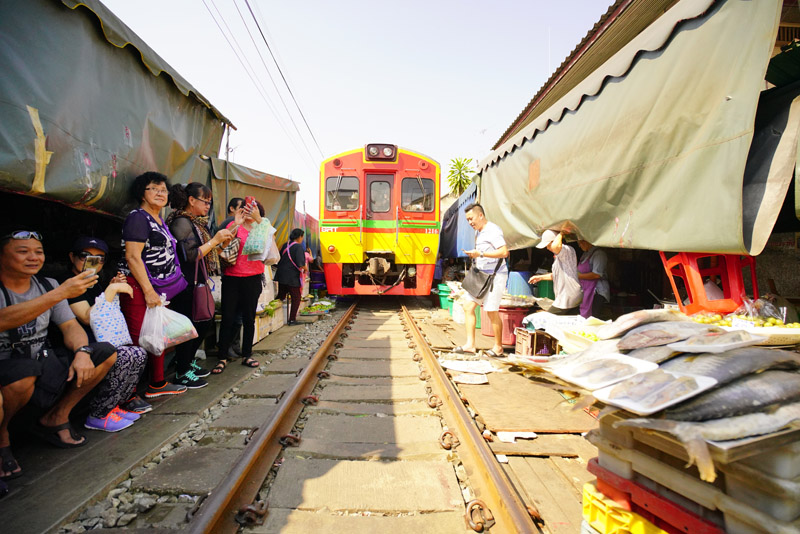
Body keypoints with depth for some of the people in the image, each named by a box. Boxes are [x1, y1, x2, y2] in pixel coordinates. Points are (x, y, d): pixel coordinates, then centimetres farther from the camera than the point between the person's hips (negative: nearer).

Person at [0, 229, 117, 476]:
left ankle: (55, 418, 4)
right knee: (24, 370, -38)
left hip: (42, 362, 6)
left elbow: (70, 326, 1)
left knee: (106, 353, -8)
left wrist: (82, 352, -19)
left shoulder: (48, 285, 4)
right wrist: (61, 293, -40)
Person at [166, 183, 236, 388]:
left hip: (197, 284, 10)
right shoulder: (181, 222, -14)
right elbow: (190, 256, -21)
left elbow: (211, 252, 17)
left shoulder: (197, 222, 15)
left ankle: (188, 361, 32)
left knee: (205, 323, 16)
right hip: (185, 286, -10)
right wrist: (215, 240, -17)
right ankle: (182, 373, 12)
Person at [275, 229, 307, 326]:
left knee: (281, 296, 16)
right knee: (296, 298, 7)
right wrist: (305, 268, -1)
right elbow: (300, 263, -20)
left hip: (282, 276, 6)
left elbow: (279, 259, 12)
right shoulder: (298, 247, -13)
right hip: (293, 278, -6)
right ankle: (292, 319, 8)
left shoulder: (285, 245, 7)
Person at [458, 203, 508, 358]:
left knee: (492, 312, -1)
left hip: (495, 275, -9)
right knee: (468, 307, 3)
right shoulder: (479, 232, 16)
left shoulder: (493, 230, -13)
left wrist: (480, 253, -24)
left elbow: (504, 252, -22)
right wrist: (473, 255, 11)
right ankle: (470, 344, 7)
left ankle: (498, 347, 15)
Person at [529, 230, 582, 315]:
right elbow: (557, 275, 30)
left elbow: (556, 246, -40)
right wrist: (540, 277, 26)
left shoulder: (568, 250, -14)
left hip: (567, 298, -10)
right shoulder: (560, 255, 18)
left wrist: (560, 234, -21)